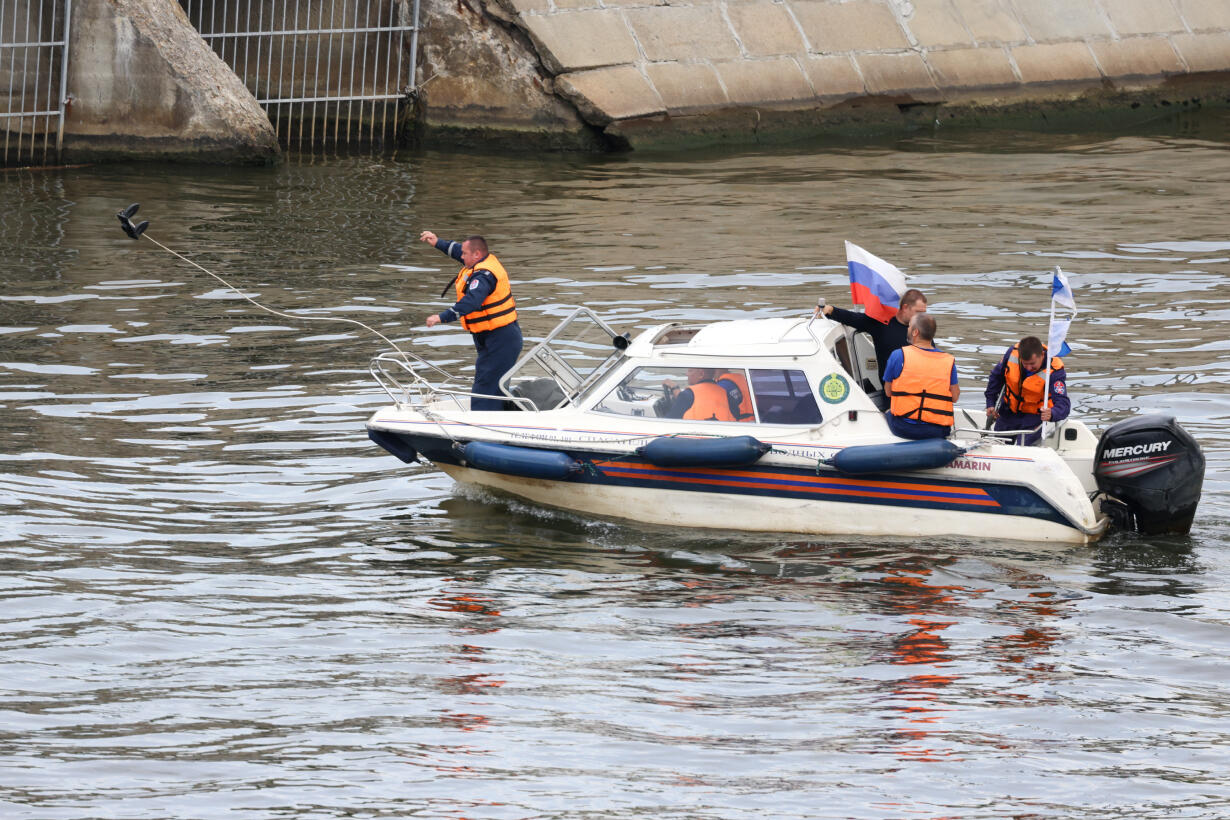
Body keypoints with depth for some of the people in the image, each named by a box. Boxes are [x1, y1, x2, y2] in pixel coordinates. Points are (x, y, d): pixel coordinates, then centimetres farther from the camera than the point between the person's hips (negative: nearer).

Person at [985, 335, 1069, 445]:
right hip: (1008, 413, 4)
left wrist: (1052, 414, -62)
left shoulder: (1054, 371, -30)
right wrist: (990, 403, 5)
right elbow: (996, 376, 3)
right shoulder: (1013, 353, -18)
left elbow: (1063, 404, -40)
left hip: (1035, 416, -4)